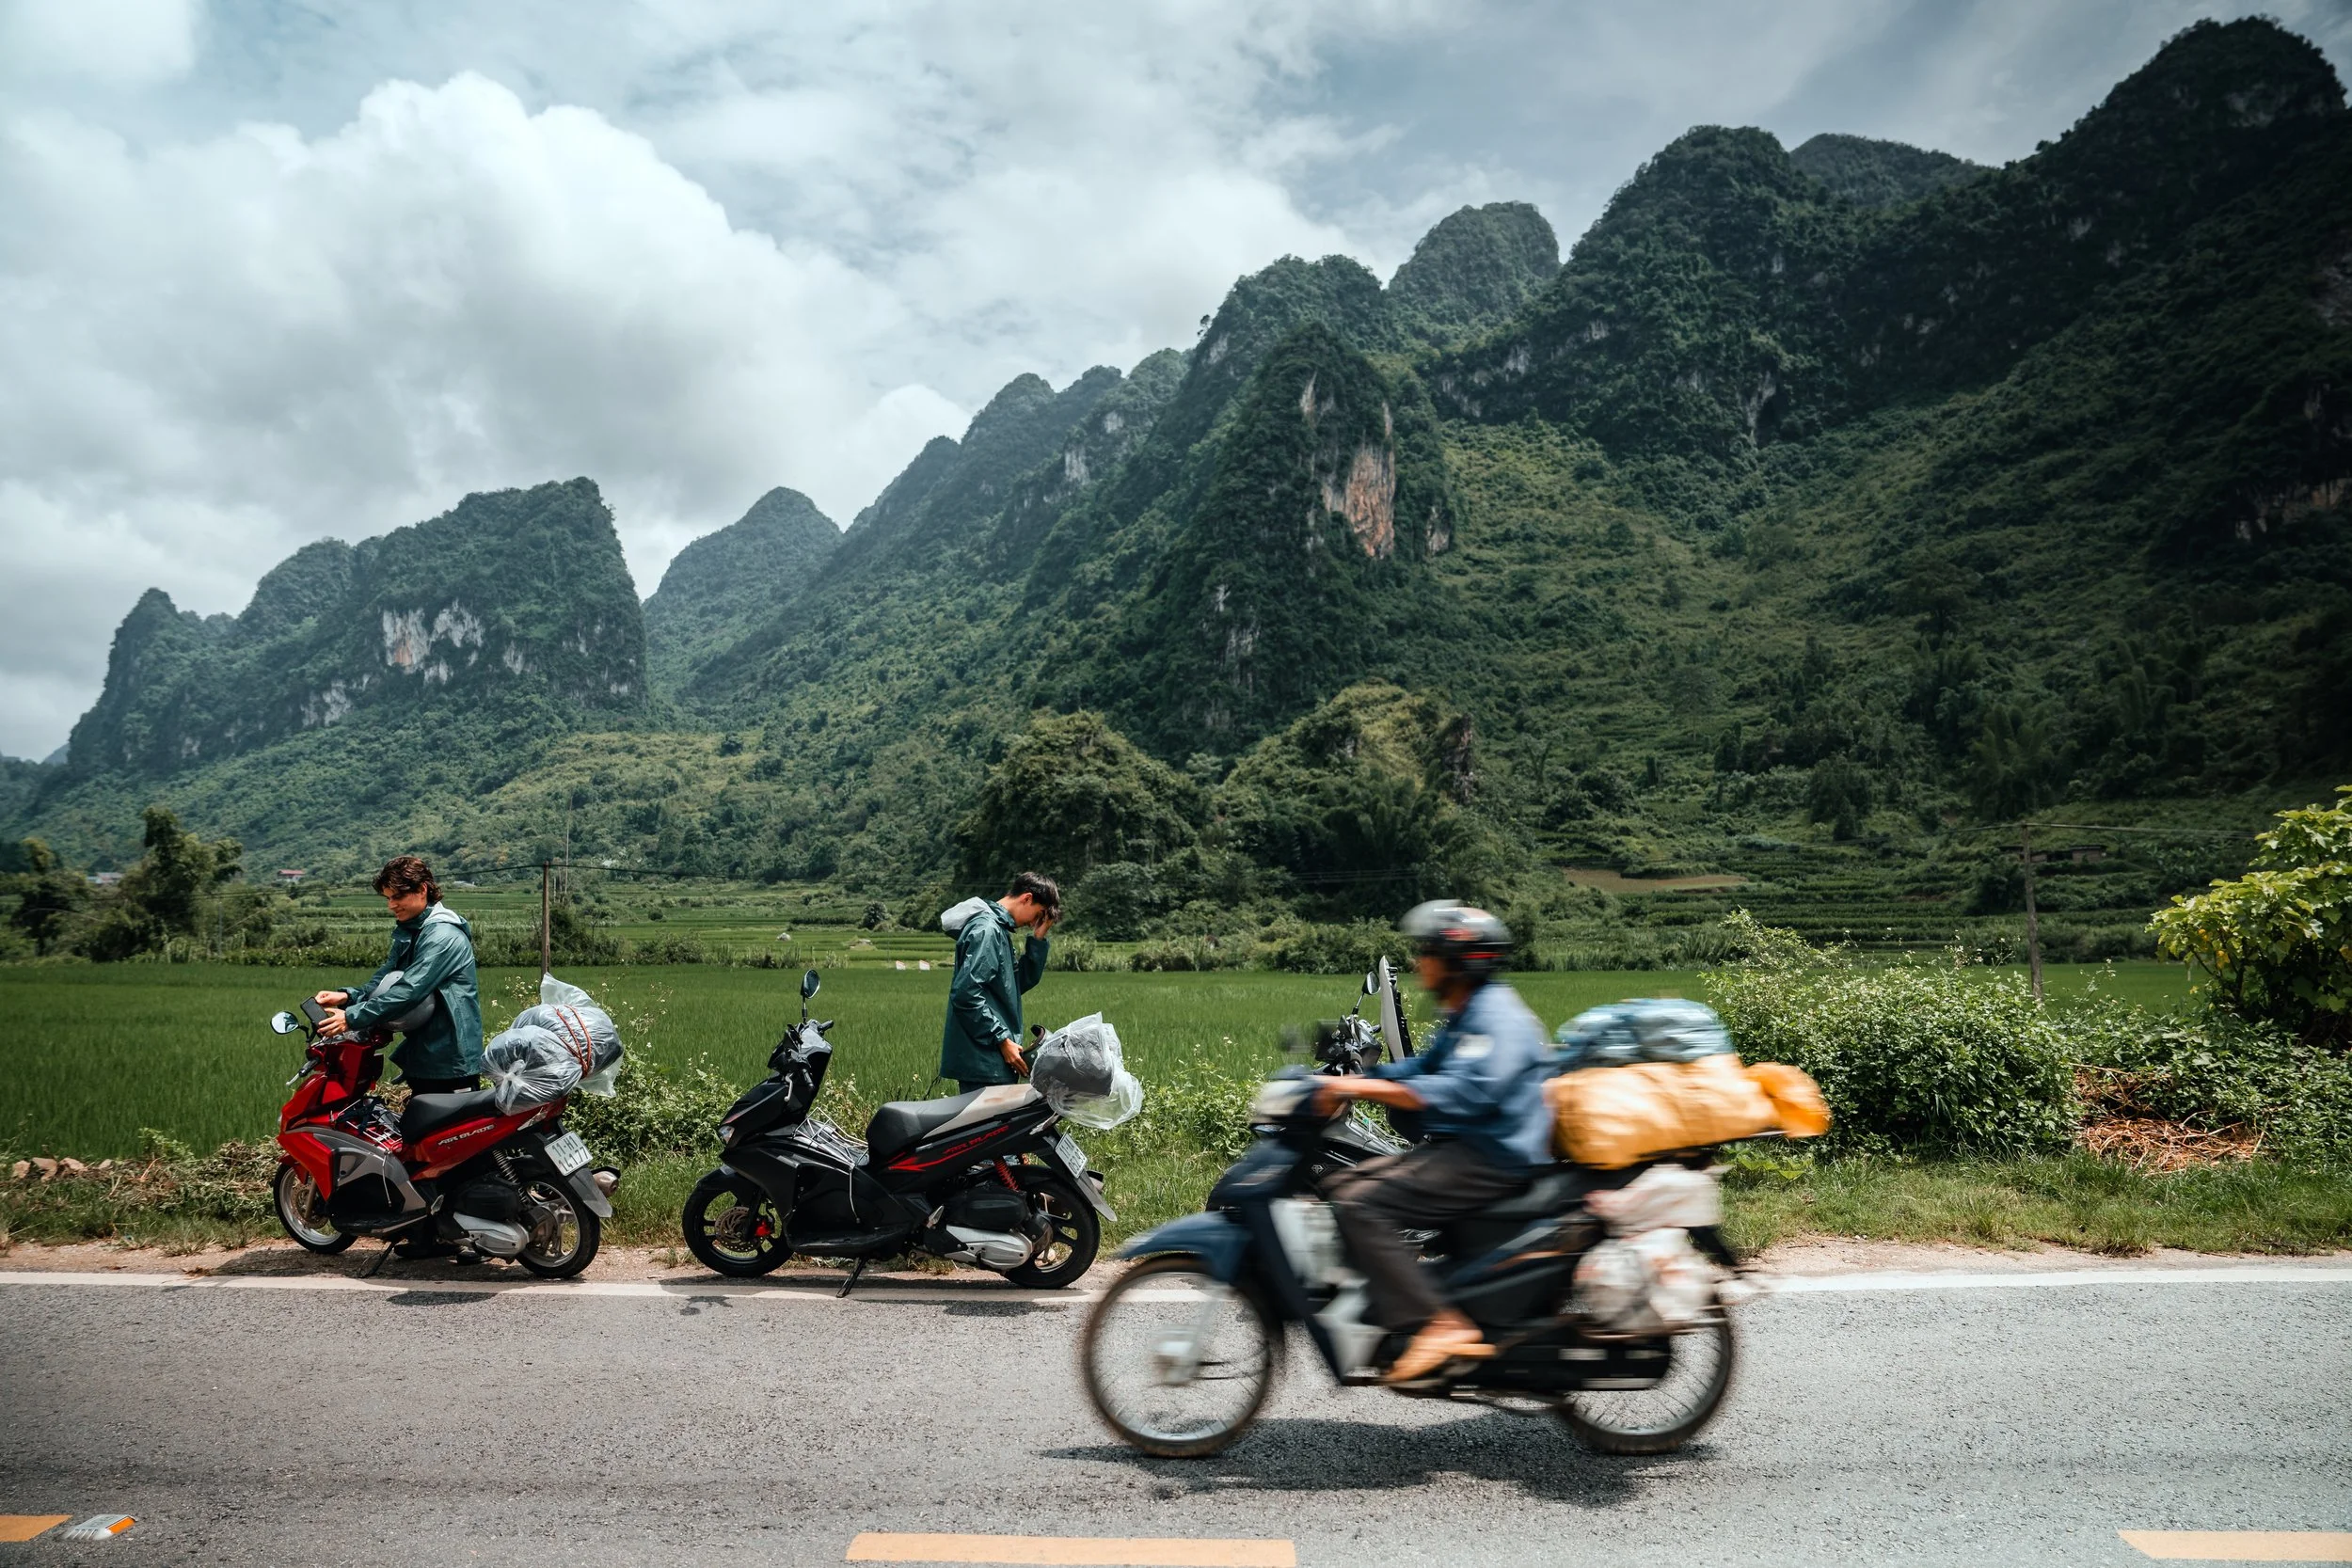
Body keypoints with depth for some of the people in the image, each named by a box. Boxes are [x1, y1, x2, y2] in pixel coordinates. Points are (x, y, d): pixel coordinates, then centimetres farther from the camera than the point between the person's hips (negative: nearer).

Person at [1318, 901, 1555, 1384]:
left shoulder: (1498, 1017, -16)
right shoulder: (1461, 1016, 17)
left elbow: (1463, 1093, -29)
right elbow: (1422, 1069, 25)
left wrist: (1363, 1087, -29)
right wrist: (1344, 1084, 11)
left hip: (1494, 1160, -11)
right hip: (1460, 1148, 11)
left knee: (1360, 1204, -21)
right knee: (1340, 1187, 7)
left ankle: (1437, 1323, -21)